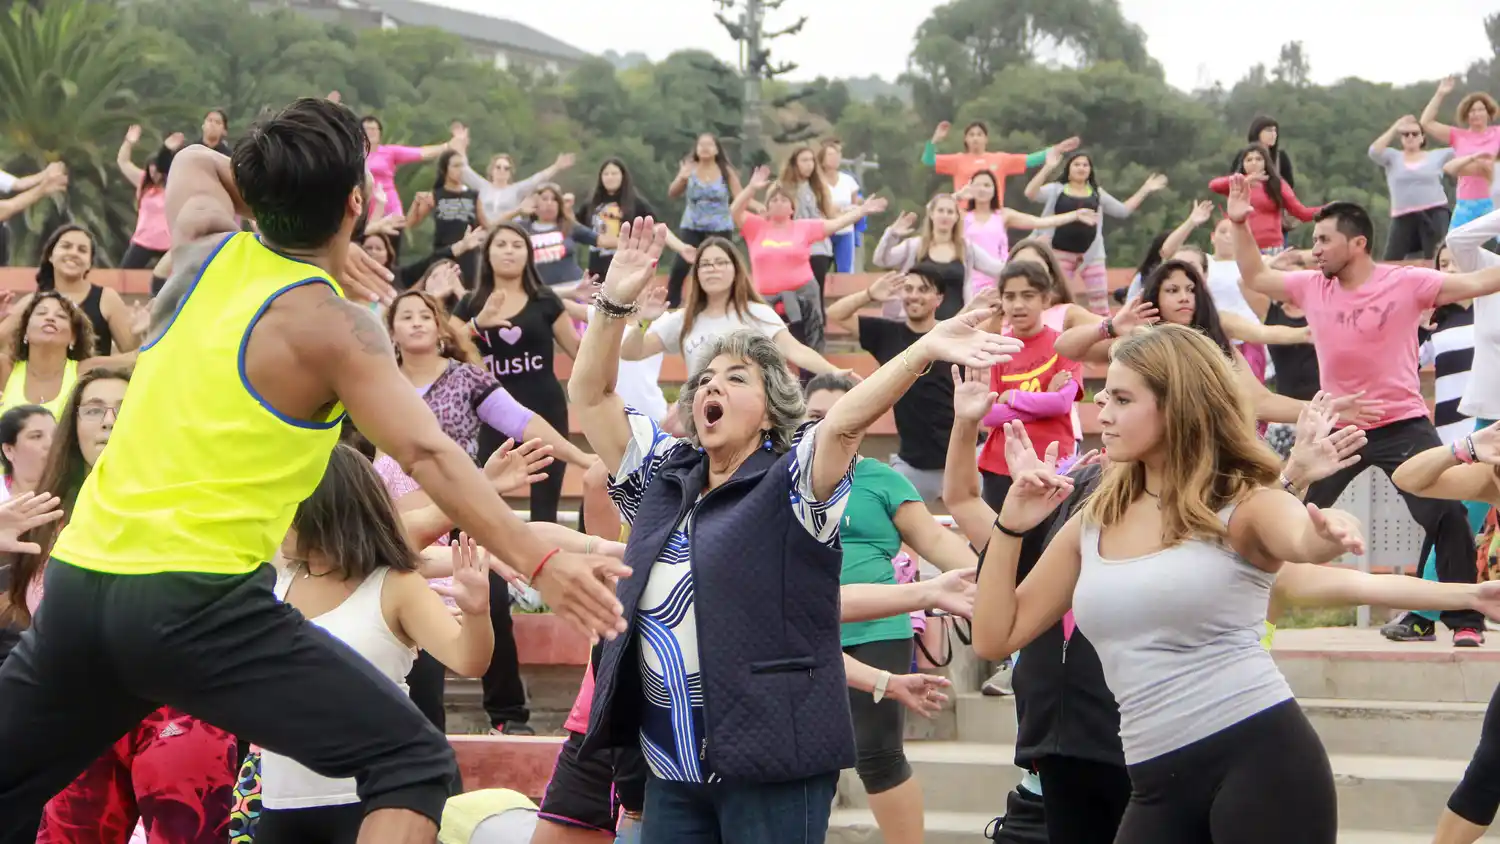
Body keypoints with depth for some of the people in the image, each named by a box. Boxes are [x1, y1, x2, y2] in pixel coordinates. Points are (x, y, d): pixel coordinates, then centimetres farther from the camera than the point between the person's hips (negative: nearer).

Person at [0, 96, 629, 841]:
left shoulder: (206, 248, 11)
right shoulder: (330, 324, -7)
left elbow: (195, 163, 35)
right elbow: (428, 455, -16)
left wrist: (289, 208, 25)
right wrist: (539, 563, -19)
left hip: (79, 578, 7)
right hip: (196, 601, -7)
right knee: (411, 762, -6)